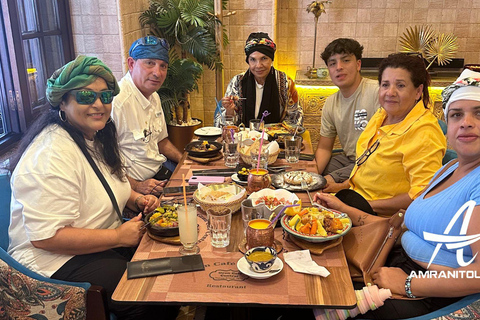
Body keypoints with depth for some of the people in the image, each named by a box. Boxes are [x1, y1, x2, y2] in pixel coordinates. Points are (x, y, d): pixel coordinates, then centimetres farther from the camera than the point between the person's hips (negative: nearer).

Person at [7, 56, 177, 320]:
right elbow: (46, 236, -27)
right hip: (54, 259, -9)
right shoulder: (52, 155, -24)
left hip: (107, 242, 9)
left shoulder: (97, 137, 6)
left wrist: (137, 199, 2)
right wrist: (118, 236, -22)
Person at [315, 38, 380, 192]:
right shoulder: (330, 103, 7)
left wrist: (345, 185, -26)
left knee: (327, 182, -27)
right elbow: (324, 148, 13)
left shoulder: (378, 92, -17)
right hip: (347, 159, 7)